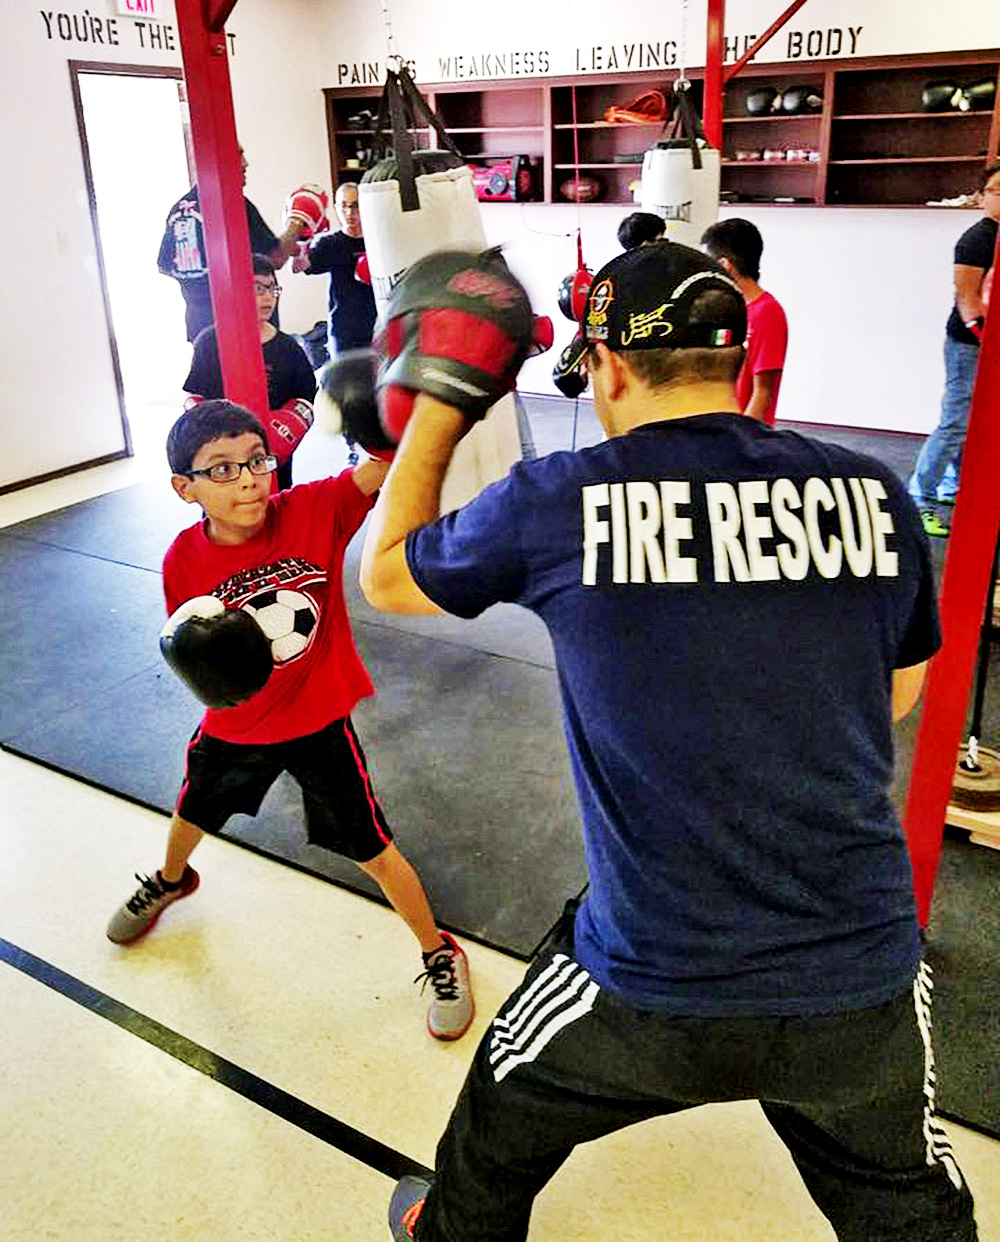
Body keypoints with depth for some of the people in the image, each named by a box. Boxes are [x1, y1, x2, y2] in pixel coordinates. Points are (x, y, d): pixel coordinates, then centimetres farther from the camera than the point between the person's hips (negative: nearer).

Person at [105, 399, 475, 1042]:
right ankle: (170, 881, 68)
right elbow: (191, 651, -4)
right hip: (235, 723, 4)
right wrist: (204, 663, -27)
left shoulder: (313, 511, -25)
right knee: (193, 811, 31)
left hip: (318, 721, -3)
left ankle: (441, 956, 31)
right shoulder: (185, 560, -17)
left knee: (373, 851, 5)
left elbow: (383, 467, -41)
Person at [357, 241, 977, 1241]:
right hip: (864, 988, 3)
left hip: (652, 990, -2)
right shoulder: (874, 495, -6)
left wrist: (437, 402, 12)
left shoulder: (555, 503, -15)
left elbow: (385, 576, 5)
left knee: (500, 1132, 30)